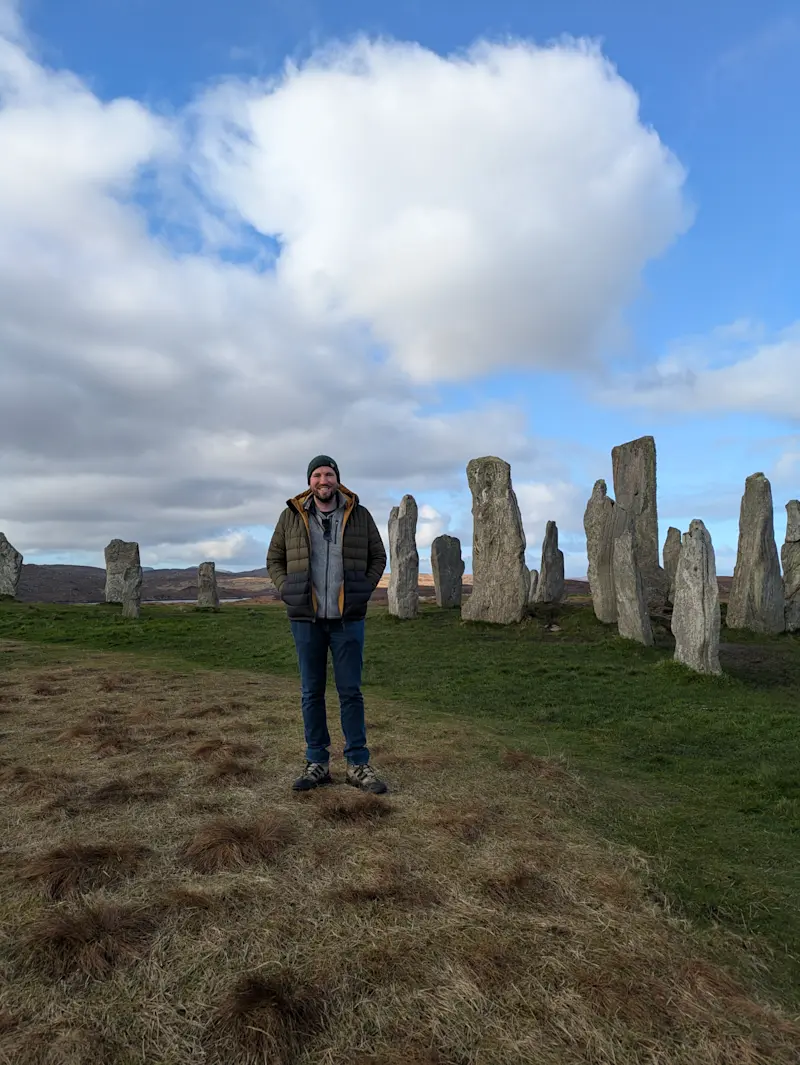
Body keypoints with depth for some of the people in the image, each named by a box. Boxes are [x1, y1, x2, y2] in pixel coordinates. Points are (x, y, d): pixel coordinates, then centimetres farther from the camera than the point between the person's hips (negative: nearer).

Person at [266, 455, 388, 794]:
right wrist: (286, 590, -3)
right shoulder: (291, 517, 4)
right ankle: (317, 763, 19)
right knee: (311, 692, 8)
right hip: (306, 619, 1)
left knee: (350, 691, 3)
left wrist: (365, 589, -1)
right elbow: (274, 559, 11)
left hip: (348, 619, 0)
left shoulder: (359, 515, 3)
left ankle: (358, 765, 14)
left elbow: (378, 556, 11)